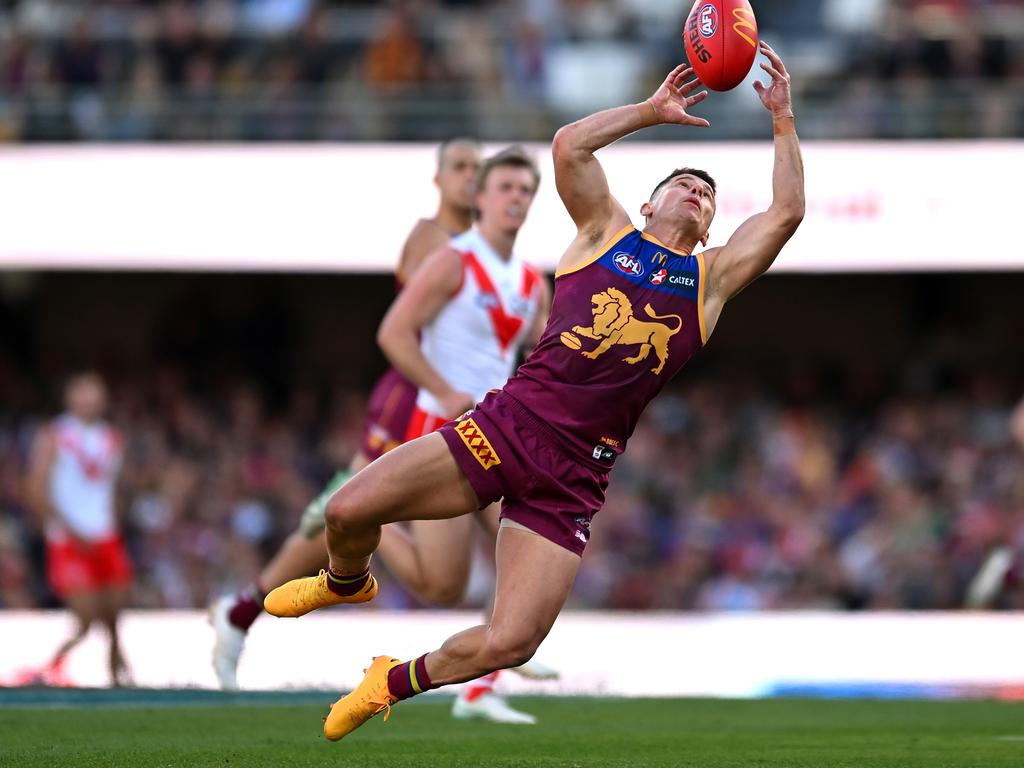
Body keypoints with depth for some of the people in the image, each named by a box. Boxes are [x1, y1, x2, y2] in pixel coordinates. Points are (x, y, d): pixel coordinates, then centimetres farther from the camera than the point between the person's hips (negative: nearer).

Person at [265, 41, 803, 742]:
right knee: (348, 513, -11)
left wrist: (783, 119, 3)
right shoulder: (607, 231, 13)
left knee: (508, 645, -13)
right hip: (507, 423, 0)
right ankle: (347, 582, 27)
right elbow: (569, 146, 0)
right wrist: (653, 111, 4)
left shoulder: (713, 278, 14)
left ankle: (396, 683, 18)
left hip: (572, 478, 0)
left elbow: (787, 212, 4)